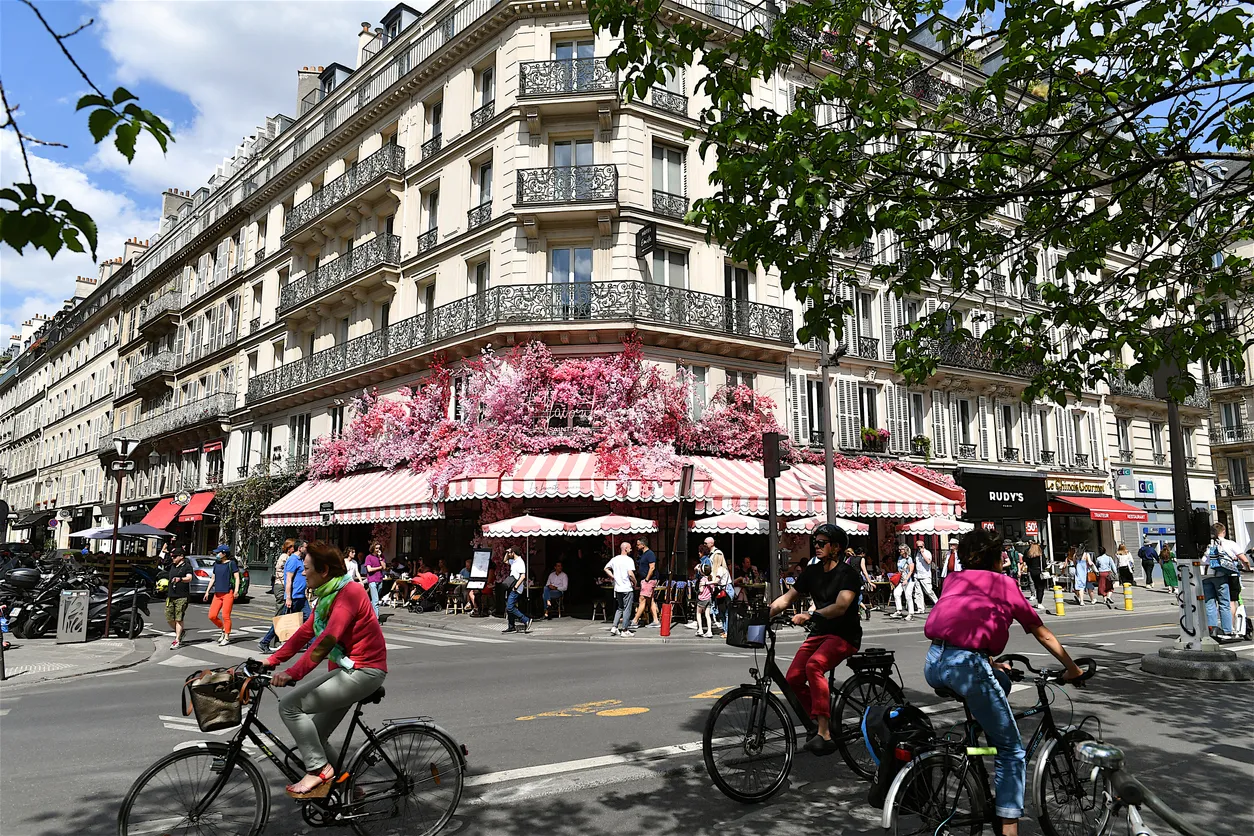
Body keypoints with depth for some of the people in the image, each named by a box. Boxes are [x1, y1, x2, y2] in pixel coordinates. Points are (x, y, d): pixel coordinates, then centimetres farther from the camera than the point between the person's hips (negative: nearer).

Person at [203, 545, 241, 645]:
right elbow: (213, 579, 24)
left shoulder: (231, 563, -3)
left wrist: (236, 590, -18)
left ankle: (227, 637, 3)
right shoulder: (216, 564, 16)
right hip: (217, 593, 7)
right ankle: (223, 629, 23)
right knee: (212, 616, 0)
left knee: (225, 616, -8)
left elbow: (237, 578, -7)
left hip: (228, 593, -6)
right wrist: (207, 591, 19)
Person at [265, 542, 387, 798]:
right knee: (316, 737, 13)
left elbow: (327, 639, -28)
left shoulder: (348, 592, -18)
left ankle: (318, 769, -8)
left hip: (363, 671, -10)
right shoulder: (327, 595, 14)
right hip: (345, 669, 10)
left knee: (290, 705, -15)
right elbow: (305, 632, 14)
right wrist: (272, 660, 9)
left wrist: (293, 673, -32)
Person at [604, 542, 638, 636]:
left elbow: (606, 569, 17)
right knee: (627, 609, 2)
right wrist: (635, 583, -7)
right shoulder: (629, 560, -13)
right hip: (627, 588, -7)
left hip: (617, 588, 7)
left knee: (620, 608, 19)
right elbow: (630, 574, -23)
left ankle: (614, 627, 11)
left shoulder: (614, 559, 8)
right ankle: (625, 630, 5)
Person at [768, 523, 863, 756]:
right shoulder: (812, 572, 9)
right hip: (819, 633, 7)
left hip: (844, 635, -7)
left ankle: (825, 735, -33)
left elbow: (840, 606, -26)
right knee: (793, 679, -10)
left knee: (814, 665, -33)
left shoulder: (848, 574, -11)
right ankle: (825, 720, 13)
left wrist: (810, 615, -39)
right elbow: (786, 598, 6)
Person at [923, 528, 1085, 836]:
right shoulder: (1005, 583, 16)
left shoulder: (954, 580, 26)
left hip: (932, 665, 6)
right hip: (966, 664, -5)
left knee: (1000, 682, 33)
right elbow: (1044, 635, 25)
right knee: (1013, 752, 10)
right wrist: (1073, 669, 38)